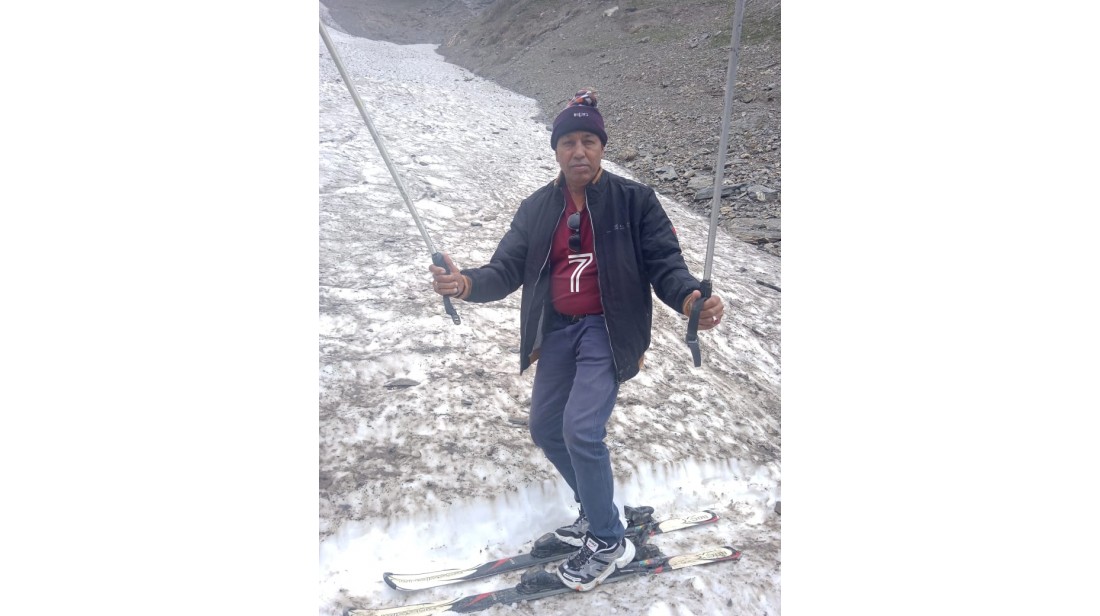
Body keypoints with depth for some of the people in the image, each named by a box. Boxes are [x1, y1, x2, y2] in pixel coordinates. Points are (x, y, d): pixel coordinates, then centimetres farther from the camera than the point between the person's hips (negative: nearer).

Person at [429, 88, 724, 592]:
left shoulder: (634, 200, -7)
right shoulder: (537, 208, 4)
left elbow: (664, 264, -11)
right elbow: (507, 269, -2)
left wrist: (690, 298, -34)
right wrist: (467, 283, -25)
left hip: (608, 331, -5)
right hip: (556, 331, 6)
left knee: (580, 428, -18)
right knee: (545, 431, 12)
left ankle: (609, 543, 5)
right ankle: (595, 510, 37)